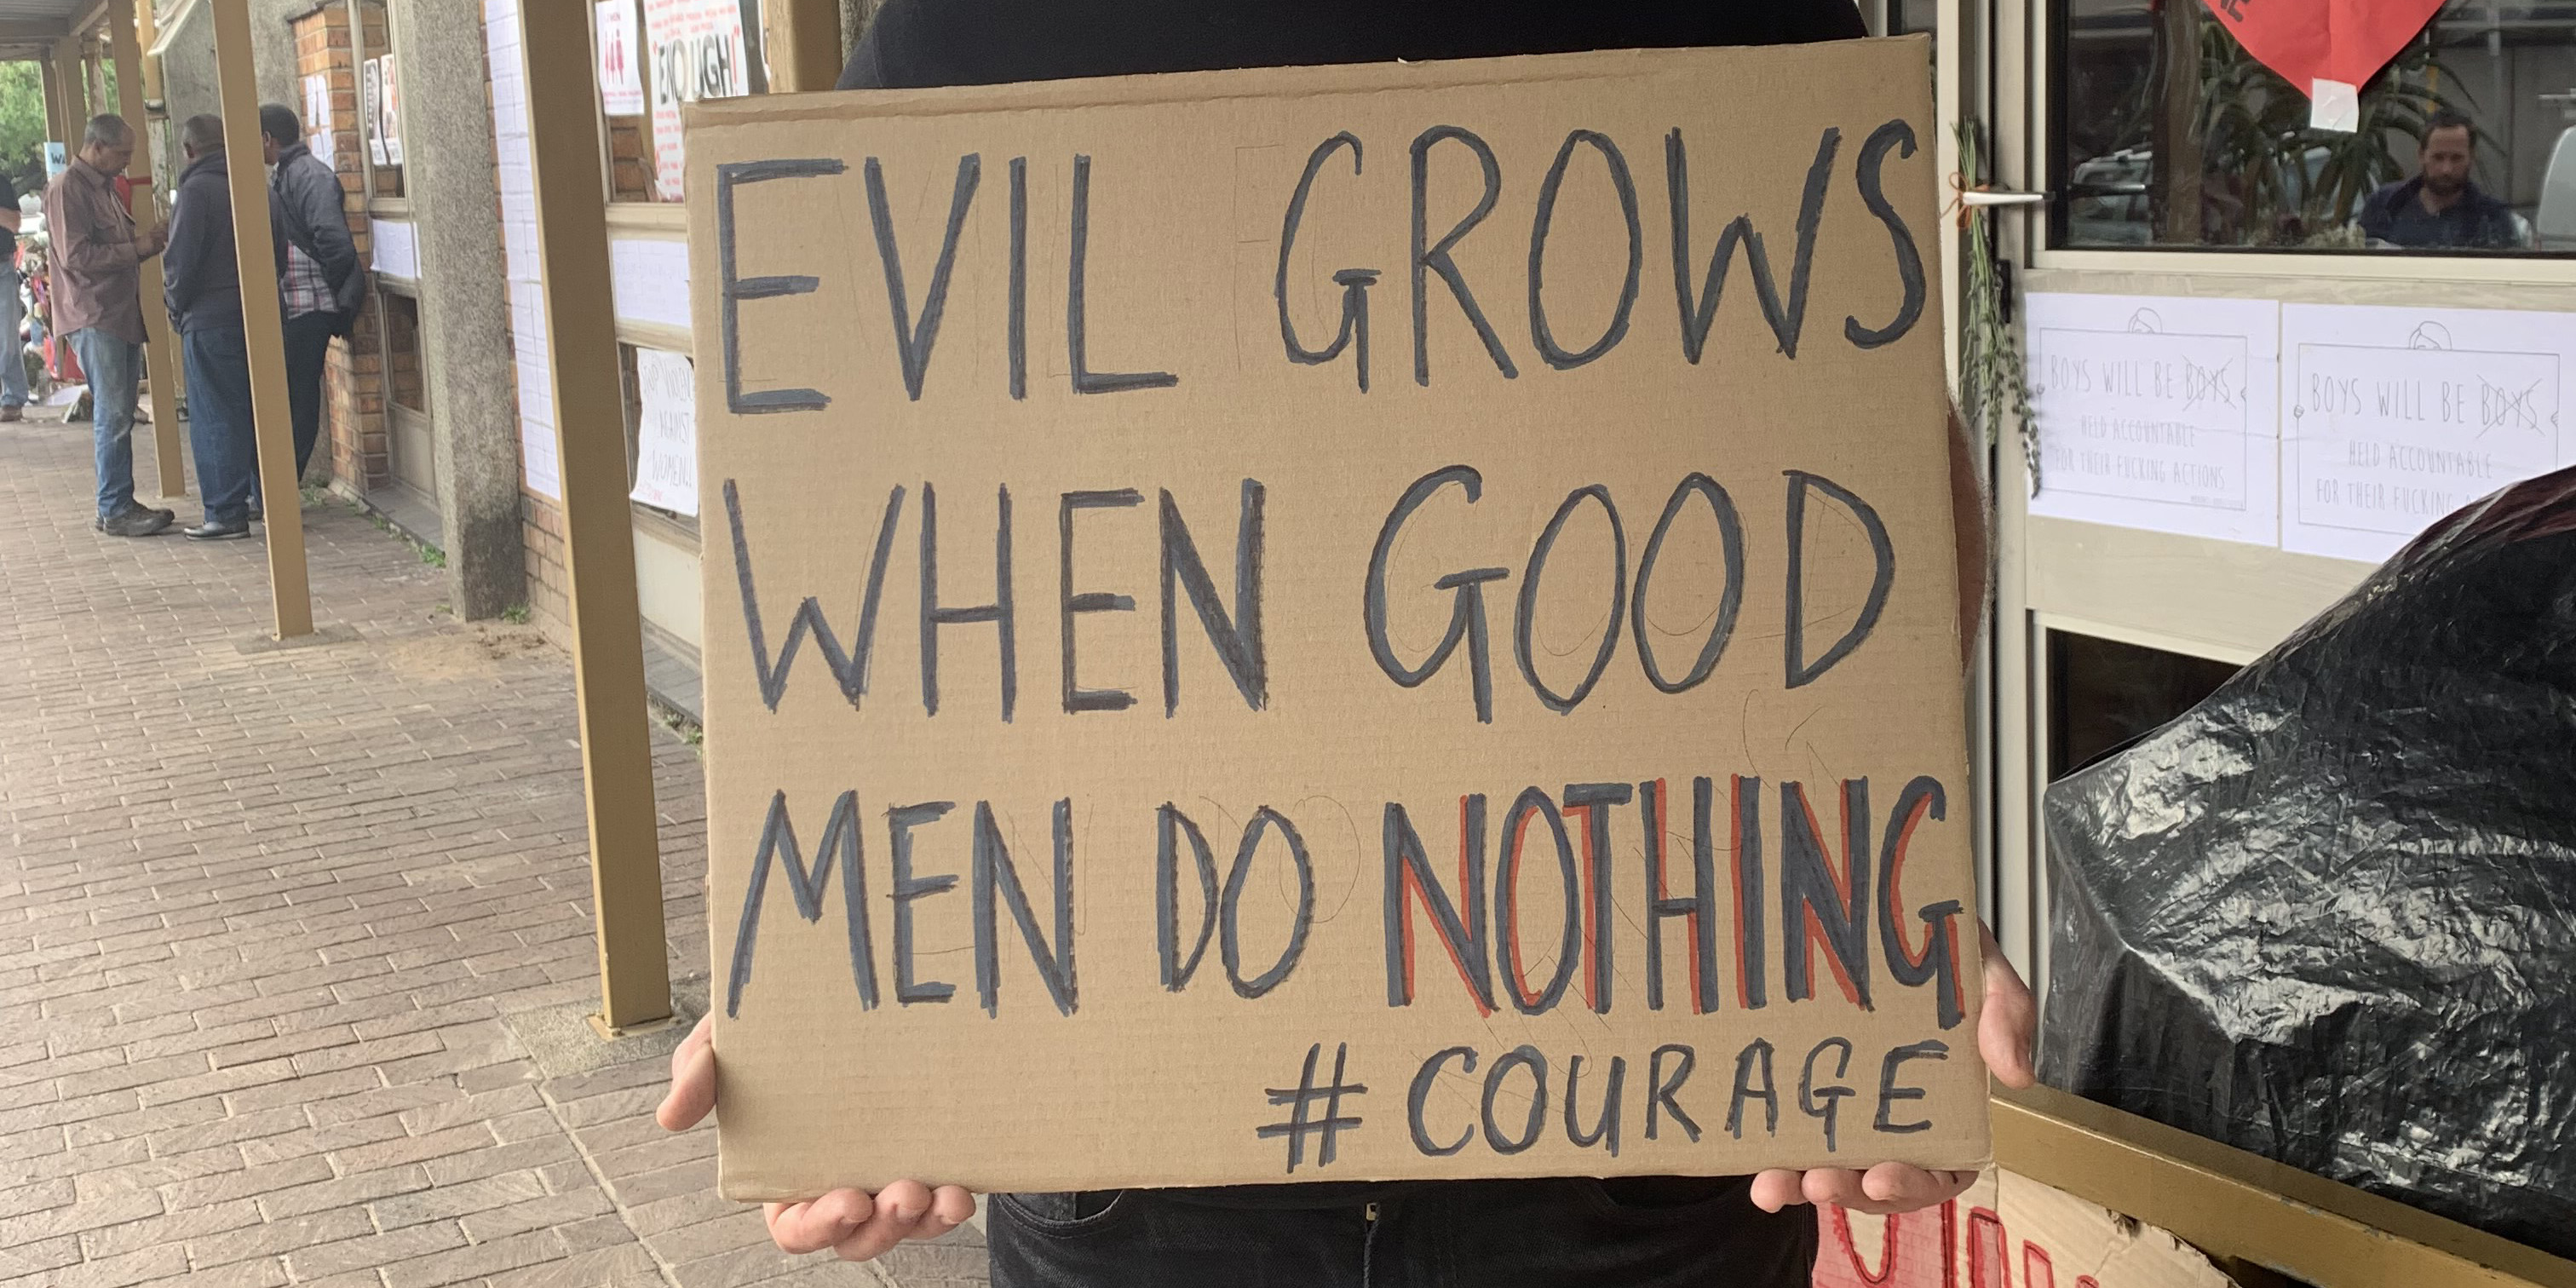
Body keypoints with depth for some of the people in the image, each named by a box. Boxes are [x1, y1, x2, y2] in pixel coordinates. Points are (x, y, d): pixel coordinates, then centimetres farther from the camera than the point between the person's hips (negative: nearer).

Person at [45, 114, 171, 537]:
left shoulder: (105, 187, 19)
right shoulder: (67, 188, -10)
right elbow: (76, 256, -17)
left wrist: (150, 240, 8)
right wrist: (139, 248, -15)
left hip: (122, 315, 9)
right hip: (93, 318, -9)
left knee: (118, 415, 9)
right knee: (112, 415, -9)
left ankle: (120, 503, 13)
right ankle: (114, 511, -7)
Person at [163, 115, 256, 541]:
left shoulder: (196, 190, -12)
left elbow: (180, 261, -13)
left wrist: (176, 311, 2)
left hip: (209, 320, -7)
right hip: (251, 314, 7)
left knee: (215, 418, -2)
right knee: (253, 409, 14)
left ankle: (226, 514, -2)